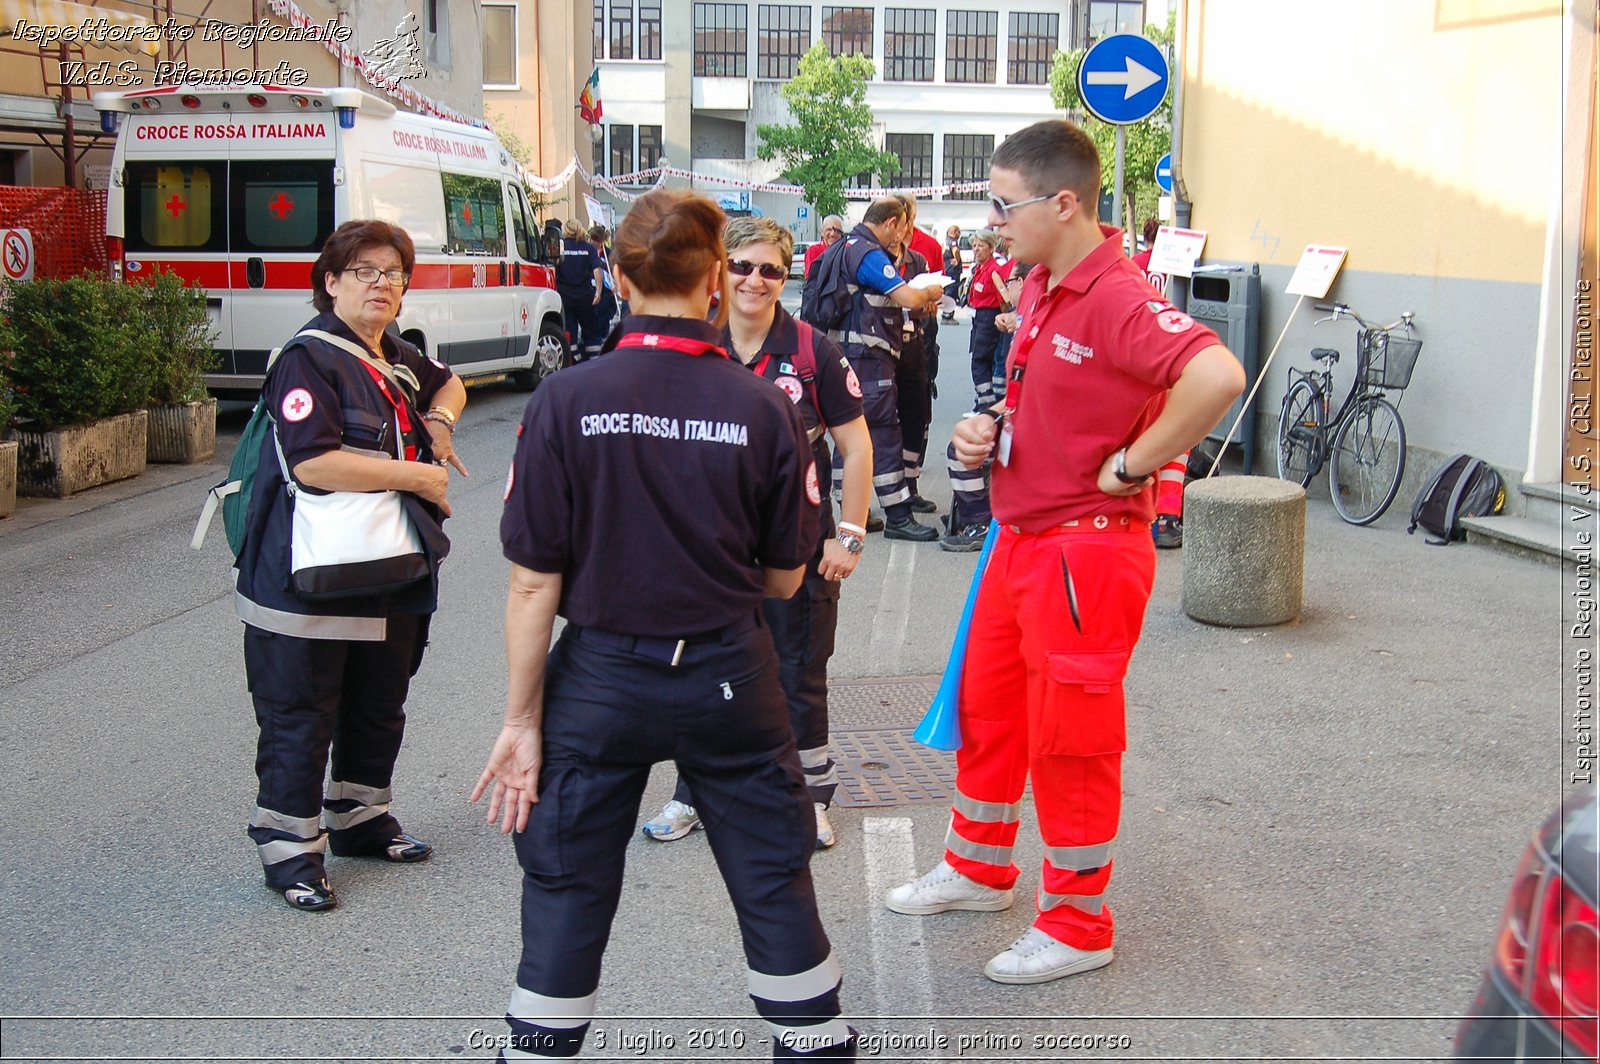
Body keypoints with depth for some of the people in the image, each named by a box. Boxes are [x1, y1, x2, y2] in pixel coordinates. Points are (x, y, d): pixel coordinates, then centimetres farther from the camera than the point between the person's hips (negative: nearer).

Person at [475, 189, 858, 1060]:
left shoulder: (565, 401, -12)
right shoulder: (763, 408, -9)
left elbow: (534, 580, -10)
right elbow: (784, 579, 0)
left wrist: (522, 718, -2)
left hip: (601, 677, -1)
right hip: (729, 678, 1)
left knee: (567, 887, 14)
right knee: (774, 879, 16)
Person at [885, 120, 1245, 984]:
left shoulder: (1117, 299, -22)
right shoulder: (1038, 288, 9)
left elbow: (1216, 376, -38)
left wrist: (1131, 465, -26)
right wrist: (988, 432, 4)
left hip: (1086, 548, -10)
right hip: (1019, 538, 10)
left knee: (1070, 740, 3)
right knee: (987, 711, 21)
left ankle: (1078, 927, 20)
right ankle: (979, 870, 41)